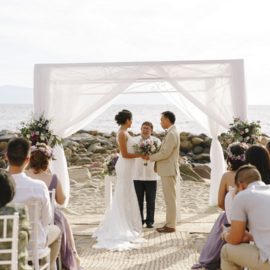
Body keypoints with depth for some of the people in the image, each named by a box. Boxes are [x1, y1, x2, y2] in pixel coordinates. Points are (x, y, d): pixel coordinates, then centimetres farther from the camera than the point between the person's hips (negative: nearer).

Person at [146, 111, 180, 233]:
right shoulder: (171, 133, 15)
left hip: (169, 170, -10)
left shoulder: (172, 134, -17)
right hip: (167, 170, 10)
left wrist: (150, 157, -11)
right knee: (169, 199, 13)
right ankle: (169, 223, 20)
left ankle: (171, 226, 2)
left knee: (170, 199, -4)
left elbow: (165, 153, -22)